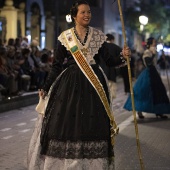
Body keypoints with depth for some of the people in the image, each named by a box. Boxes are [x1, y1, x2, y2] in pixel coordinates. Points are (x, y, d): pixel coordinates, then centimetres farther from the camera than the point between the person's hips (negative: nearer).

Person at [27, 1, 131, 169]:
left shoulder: (98, 35, 6)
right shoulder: (65, 37, 3)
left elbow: (109, 60, 4)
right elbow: (56, 65, 4)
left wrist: (122, 57, -16)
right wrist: (46, 87, -1)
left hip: (93, 84, 1)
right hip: (70, 84, -1)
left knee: (93, 124, -1)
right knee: (67, 123, -3)